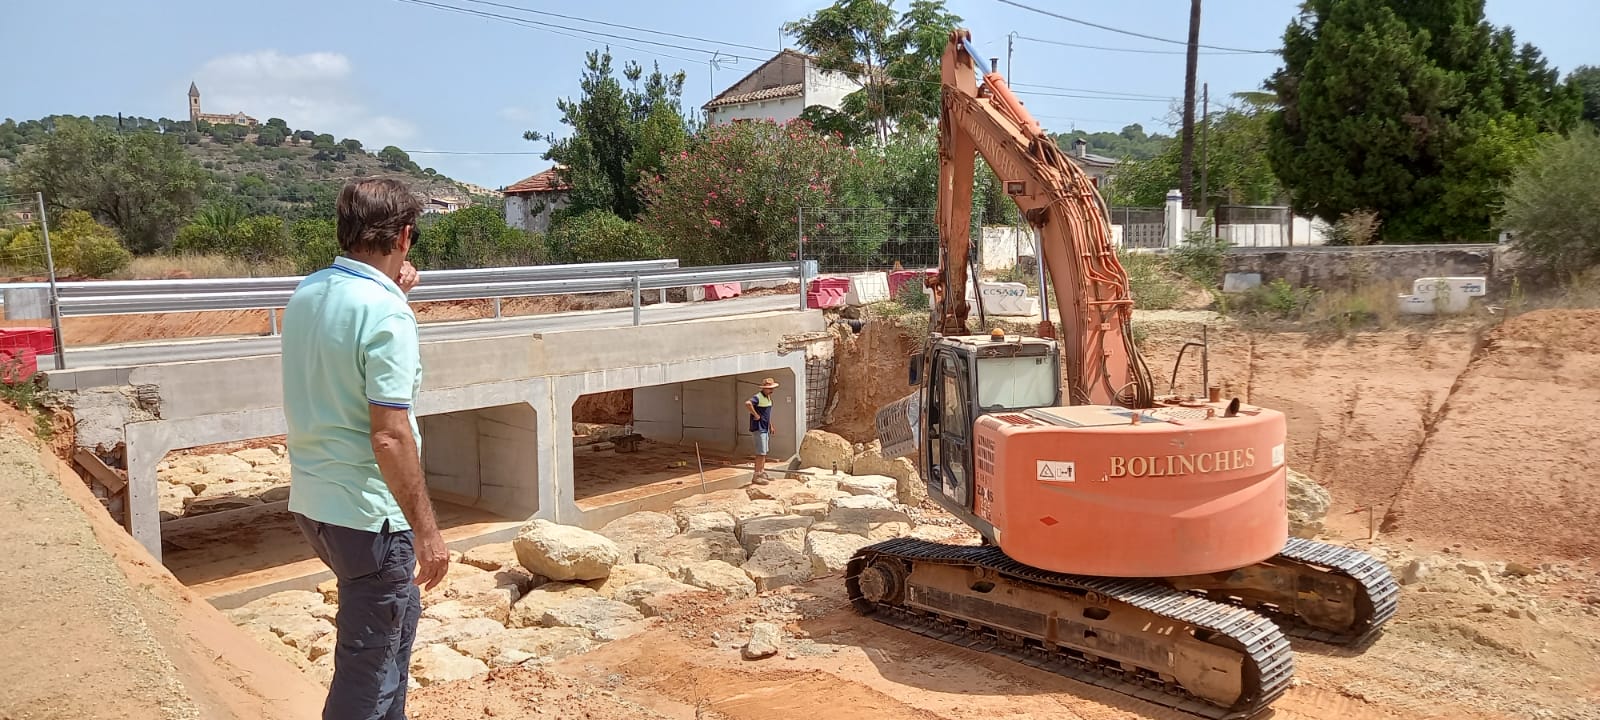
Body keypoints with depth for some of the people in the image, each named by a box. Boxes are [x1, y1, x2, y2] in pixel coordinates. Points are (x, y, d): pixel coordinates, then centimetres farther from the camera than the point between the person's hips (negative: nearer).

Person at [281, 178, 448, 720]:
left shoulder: (306, 293, 4)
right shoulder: (386, 312, -20)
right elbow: (390, 436, -24)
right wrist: (427, 531, -18)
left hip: (311, 501, 9)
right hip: (368, 513, -9)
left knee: (399, 612, 27)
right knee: (369, 666, 6)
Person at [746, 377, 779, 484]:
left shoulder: (768, 397, 12)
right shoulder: (758, 397, -18)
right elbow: (747, 403, -39)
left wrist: (771, 425, 25)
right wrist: (756, 415, -29)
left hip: (765, 428, 10)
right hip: (759, 428, -10)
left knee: (764, 452, 17)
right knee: (761, 453, -10)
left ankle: (762, 472, 28)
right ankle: (756, 476, -6)